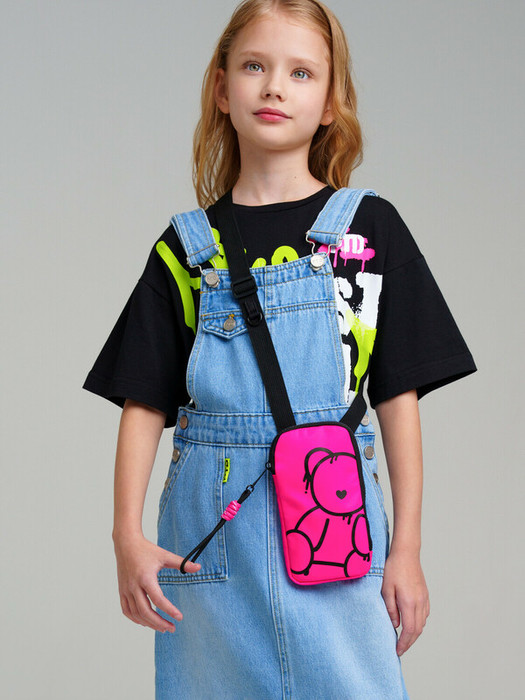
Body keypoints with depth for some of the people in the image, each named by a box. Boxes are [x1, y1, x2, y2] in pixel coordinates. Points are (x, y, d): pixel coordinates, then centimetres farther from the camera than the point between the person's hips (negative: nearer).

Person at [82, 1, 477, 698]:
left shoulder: (370, 228, 5)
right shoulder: (186, 248, 7)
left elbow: (397, 396, 4)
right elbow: (144, 404, 6)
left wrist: (406, 549, 1)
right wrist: (128, 539, -4)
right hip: (214, 536, 1)